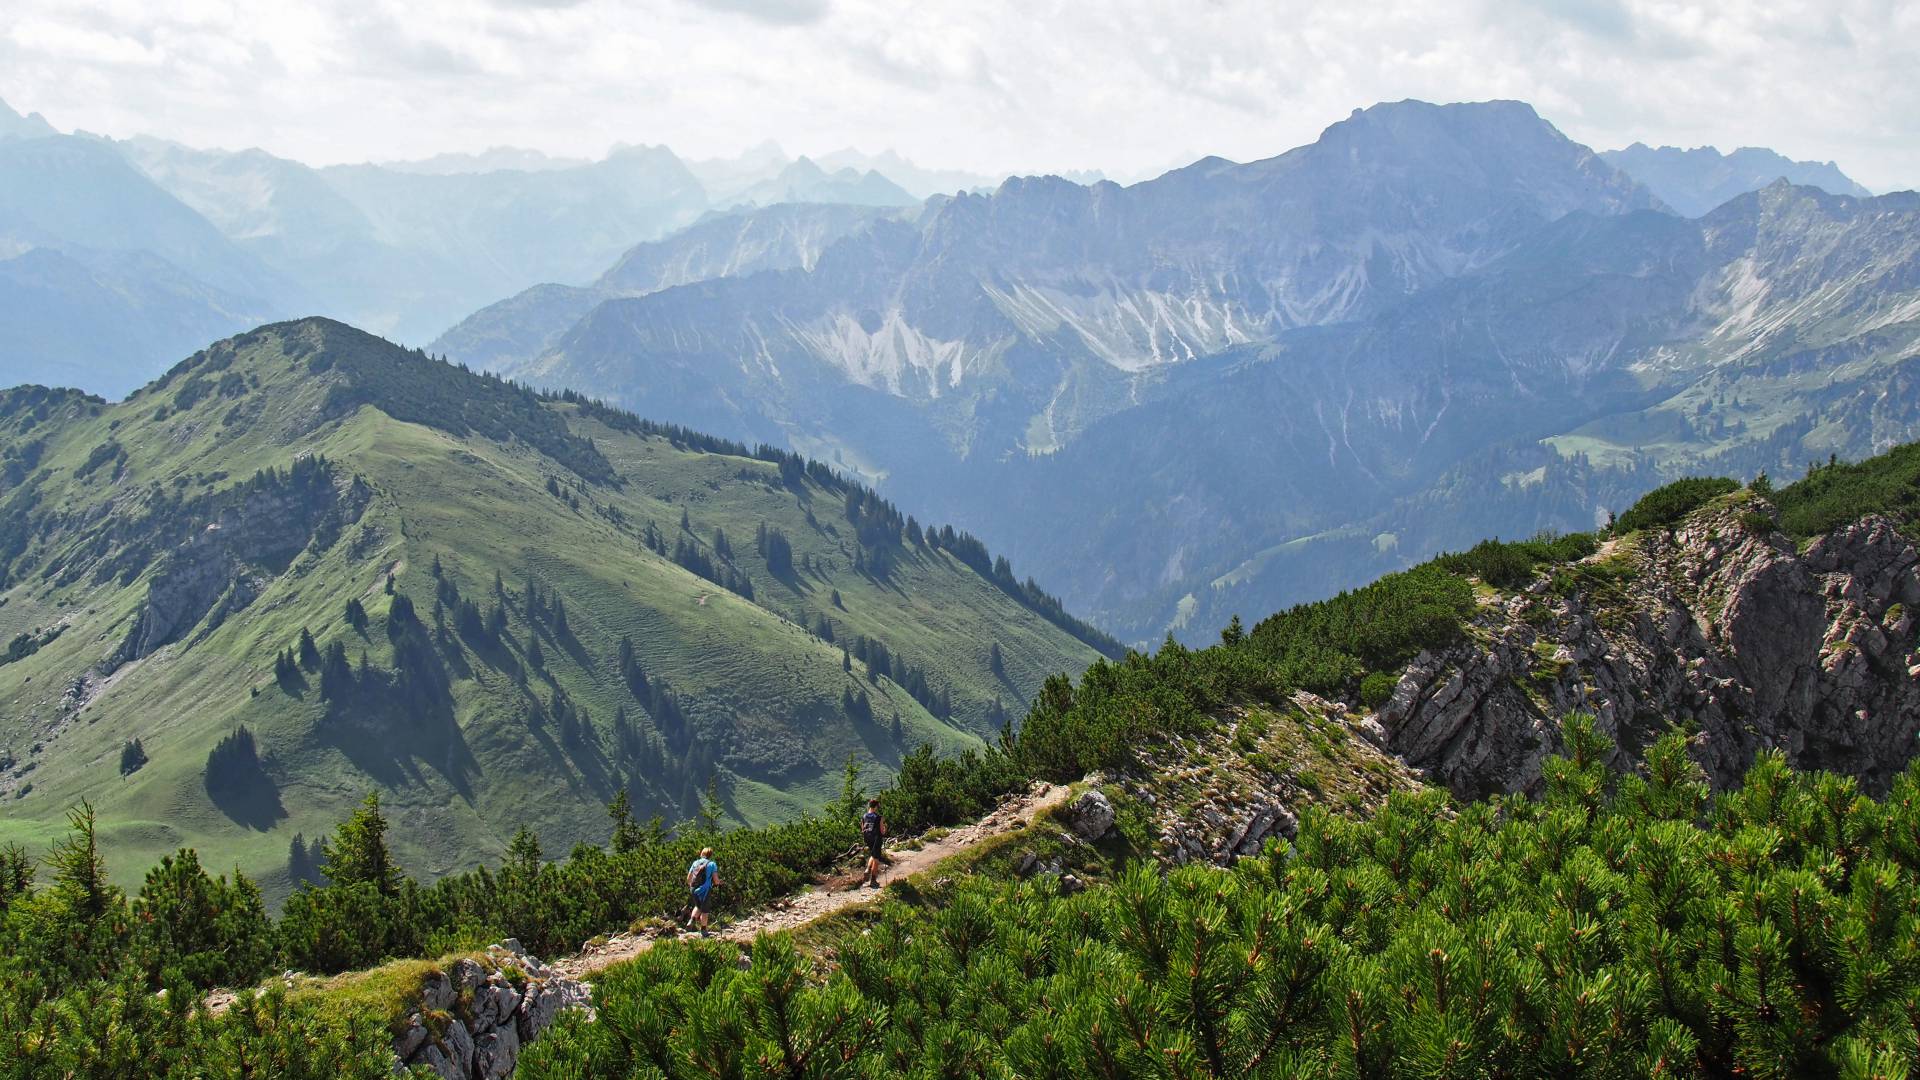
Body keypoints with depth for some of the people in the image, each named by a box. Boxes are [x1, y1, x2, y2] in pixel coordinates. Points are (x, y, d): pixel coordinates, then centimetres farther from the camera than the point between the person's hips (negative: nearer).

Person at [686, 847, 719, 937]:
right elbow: (716, 881, -9)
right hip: (705, 890, -4)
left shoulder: (695, 863, 7)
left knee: (698, 906, 28)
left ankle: (692, 919, 7)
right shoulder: (712, 864, -5)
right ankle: (703, 931, 20)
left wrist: (690, 886, 28)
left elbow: (688, 878, 9)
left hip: (694, 890, 4)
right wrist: (719, 882, 13)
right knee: (704, 911, 12)